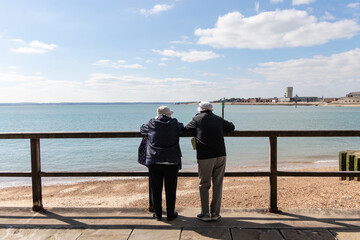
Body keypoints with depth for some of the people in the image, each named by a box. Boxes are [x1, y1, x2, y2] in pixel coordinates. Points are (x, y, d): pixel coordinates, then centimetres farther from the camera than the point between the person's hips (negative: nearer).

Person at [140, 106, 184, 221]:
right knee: (170, 189, 9)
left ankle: (158, 213, 19)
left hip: (154, 161, 1)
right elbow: (183, 127, 17)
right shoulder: (175, 124, 0)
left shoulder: (151, 124, 3)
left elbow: (142, 129, 20)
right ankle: (170, 214, 17)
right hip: (172, 162, -1)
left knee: (156, 189, 10)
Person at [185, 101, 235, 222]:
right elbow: (231, 127, 25)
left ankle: (205, 214, 12)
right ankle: (215, 214, 16)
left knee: (204, 186, 9)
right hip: (221, 155, 3)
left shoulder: (197, 119, 6)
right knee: (218, 185, 11)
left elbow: (185, 129, 15)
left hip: (205, 157, -3)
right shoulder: (218, 119, 14)